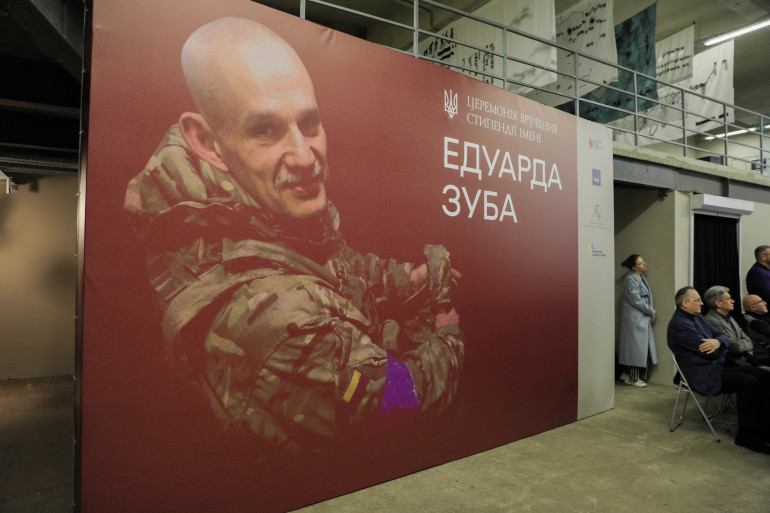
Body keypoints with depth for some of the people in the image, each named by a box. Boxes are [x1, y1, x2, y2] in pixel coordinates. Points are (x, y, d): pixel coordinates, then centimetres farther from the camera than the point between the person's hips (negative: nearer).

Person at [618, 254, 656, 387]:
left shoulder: (642, 278, 15)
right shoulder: (630, 279, -14)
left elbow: (647, 298, 18)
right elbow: (637, 301, -17)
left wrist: (650, 312, 5)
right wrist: (651, 312, -6)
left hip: (644, 318, 9)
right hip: (635, 319, -9)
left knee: (643, 347, 12)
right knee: (636, 346, -3)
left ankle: (627, 374, 21)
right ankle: (633, 378, 8)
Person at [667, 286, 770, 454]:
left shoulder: (698, 317, 15)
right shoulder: (679, 324, -18)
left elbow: (723, 336, 9)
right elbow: (709, 353, -20)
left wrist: (718, 342, -15)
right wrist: (721, 349, 3)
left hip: (718, 367, 10)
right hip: (702, 376, -10)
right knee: (748, 382, -25)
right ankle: (746, 435, -12)